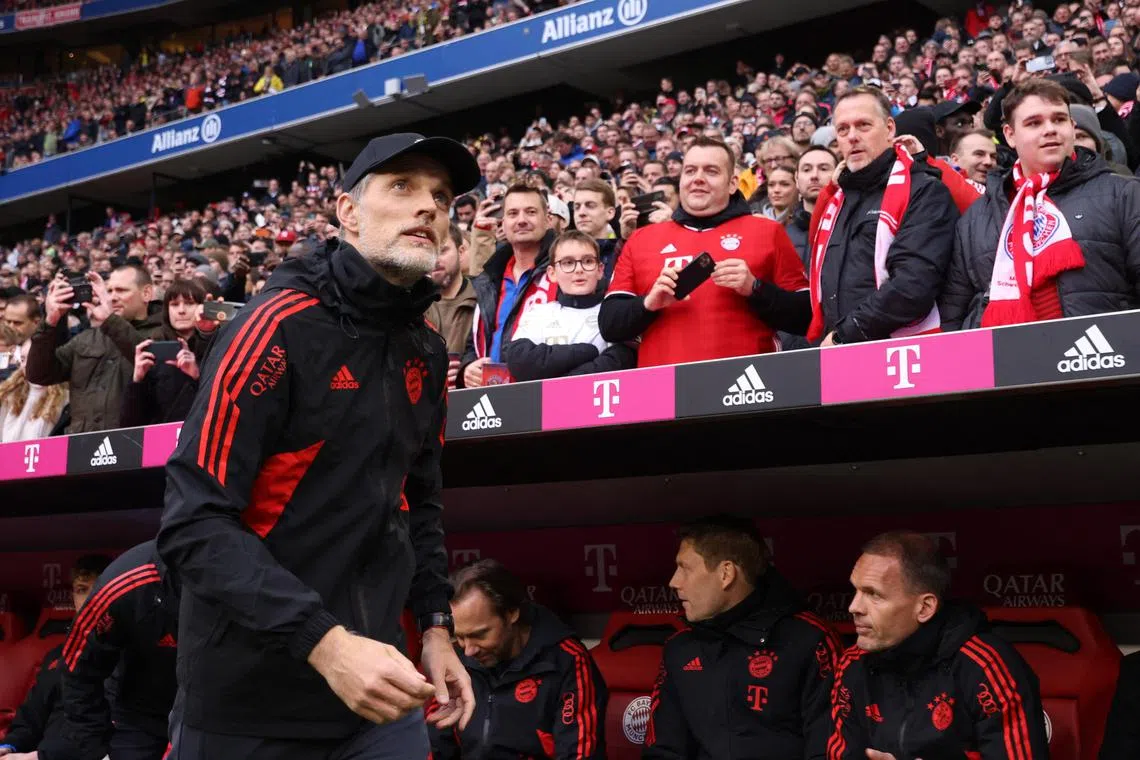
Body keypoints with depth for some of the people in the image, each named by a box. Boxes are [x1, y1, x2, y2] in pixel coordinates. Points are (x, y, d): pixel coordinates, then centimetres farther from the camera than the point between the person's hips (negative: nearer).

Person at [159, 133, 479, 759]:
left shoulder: (427, 352, 7)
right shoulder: (282, 325, -15)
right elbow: (195, 522, -20)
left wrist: (435, 625, 10)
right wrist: (323, 642, -27)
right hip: (248, 689, -5)